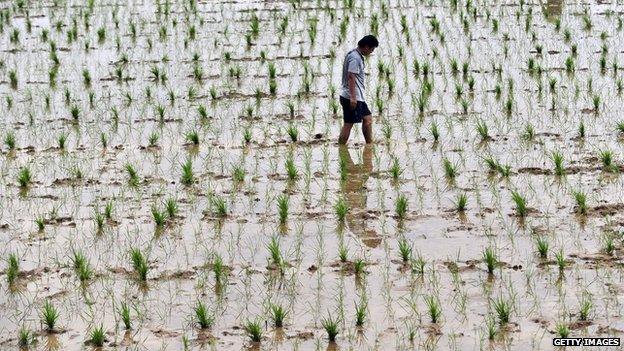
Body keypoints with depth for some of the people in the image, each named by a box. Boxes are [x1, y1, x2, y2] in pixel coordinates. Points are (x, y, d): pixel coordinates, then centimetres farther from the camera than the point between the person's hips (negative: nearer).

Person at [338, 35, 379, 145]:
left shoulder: (358, 56, 16)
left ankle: (369, 144, 18)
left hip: (357, 97, 11)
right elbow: (351, 77, -22)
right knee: (348, 124, -6)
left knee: (368, 118, 13)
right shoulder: (355, 58, -16)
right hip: (352, 97, -11)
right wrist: (352, 97, -25)